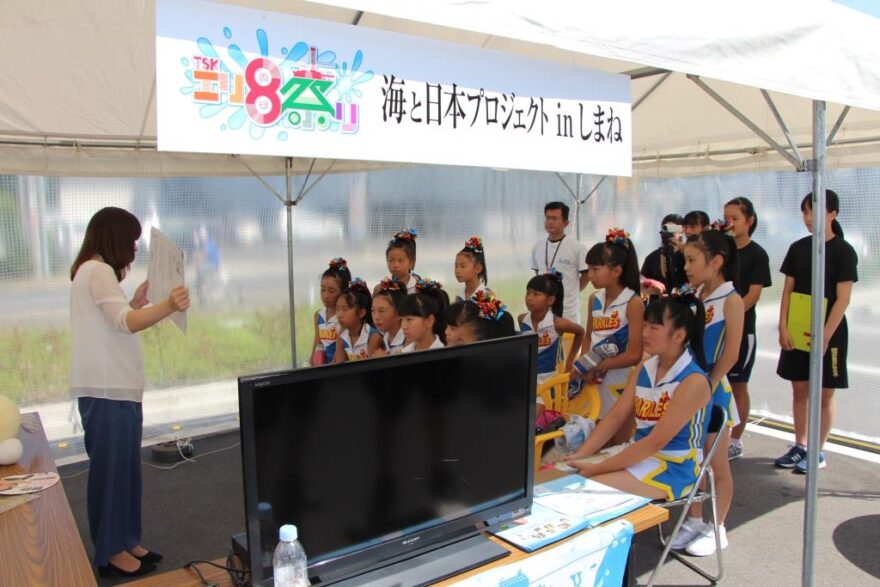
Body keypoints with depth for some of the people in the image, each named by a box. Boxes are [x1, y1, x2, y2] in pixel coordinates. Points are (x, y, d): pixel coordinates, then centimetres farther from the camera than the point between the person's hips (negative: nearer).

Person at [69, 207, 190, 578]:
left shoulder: (95, 271, 18)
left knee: (124, 467, 15)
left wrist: (137, 301, 16)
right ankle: (111, 552, 12)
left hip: (117, 388, 10)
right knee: (111, 468, 0)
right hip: (106, 391, -10)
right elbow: (126, 322, -30)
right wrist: (167, 306, -45)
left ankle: (125, 541, 26)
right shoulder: (97, 271, -15)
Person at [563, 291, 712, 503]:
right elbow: (615, 416, 4)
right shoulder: (644, 368, 5)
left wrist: (597, 468, -23)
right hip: (640, 455, 7)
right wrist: (580, 455, -9)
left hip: (674, 467, -7)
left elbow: (656, 441, -22)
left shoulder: (694, 381, -18)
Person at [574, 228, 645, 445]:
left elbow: (634, 355, -17)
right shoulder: (594, 299, 4)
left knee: (618, 445, 9)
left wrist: (596, 366, -15)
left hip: (620, 383, -5)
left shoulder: (633, 303, -14)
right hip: (595, 383, 5)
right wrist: (584, 367, -5)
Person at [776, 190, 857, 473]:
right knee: (799, 390, 11)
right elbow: (788, 290, 6)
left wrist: (824, 336, -15)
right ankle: (800, 446, 22)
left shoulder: (843, 251, -8)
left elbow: (843, 299, -11)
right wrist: (783, 328, -3)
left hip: (828, 332, -4)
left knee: (824, 394, 5)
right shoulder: (798, 248, 5)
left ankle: (818, 451, 16)